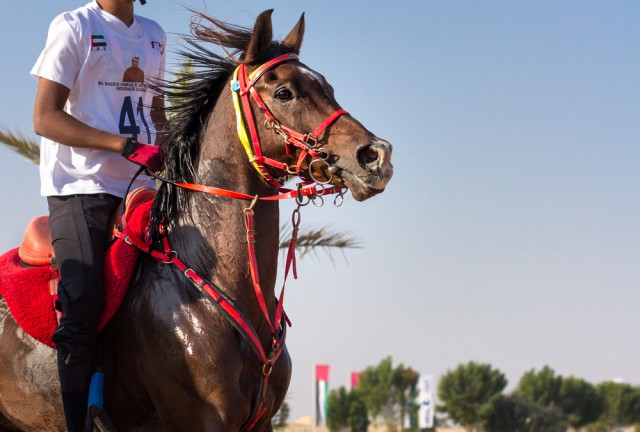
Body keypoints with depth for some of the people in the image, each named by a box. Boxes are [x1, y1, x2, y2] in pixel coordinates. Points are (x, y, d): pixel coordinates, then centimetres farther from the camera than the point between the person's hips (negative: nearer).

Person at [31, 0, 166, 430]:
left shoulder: (155, 36, 17)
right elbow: (45, 118, -10)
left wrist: (168, 150, 10)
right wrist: (125, 145, -19)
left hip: (141, 187, 7)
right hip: (81, 189, -7)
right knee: (83, 310, -17)